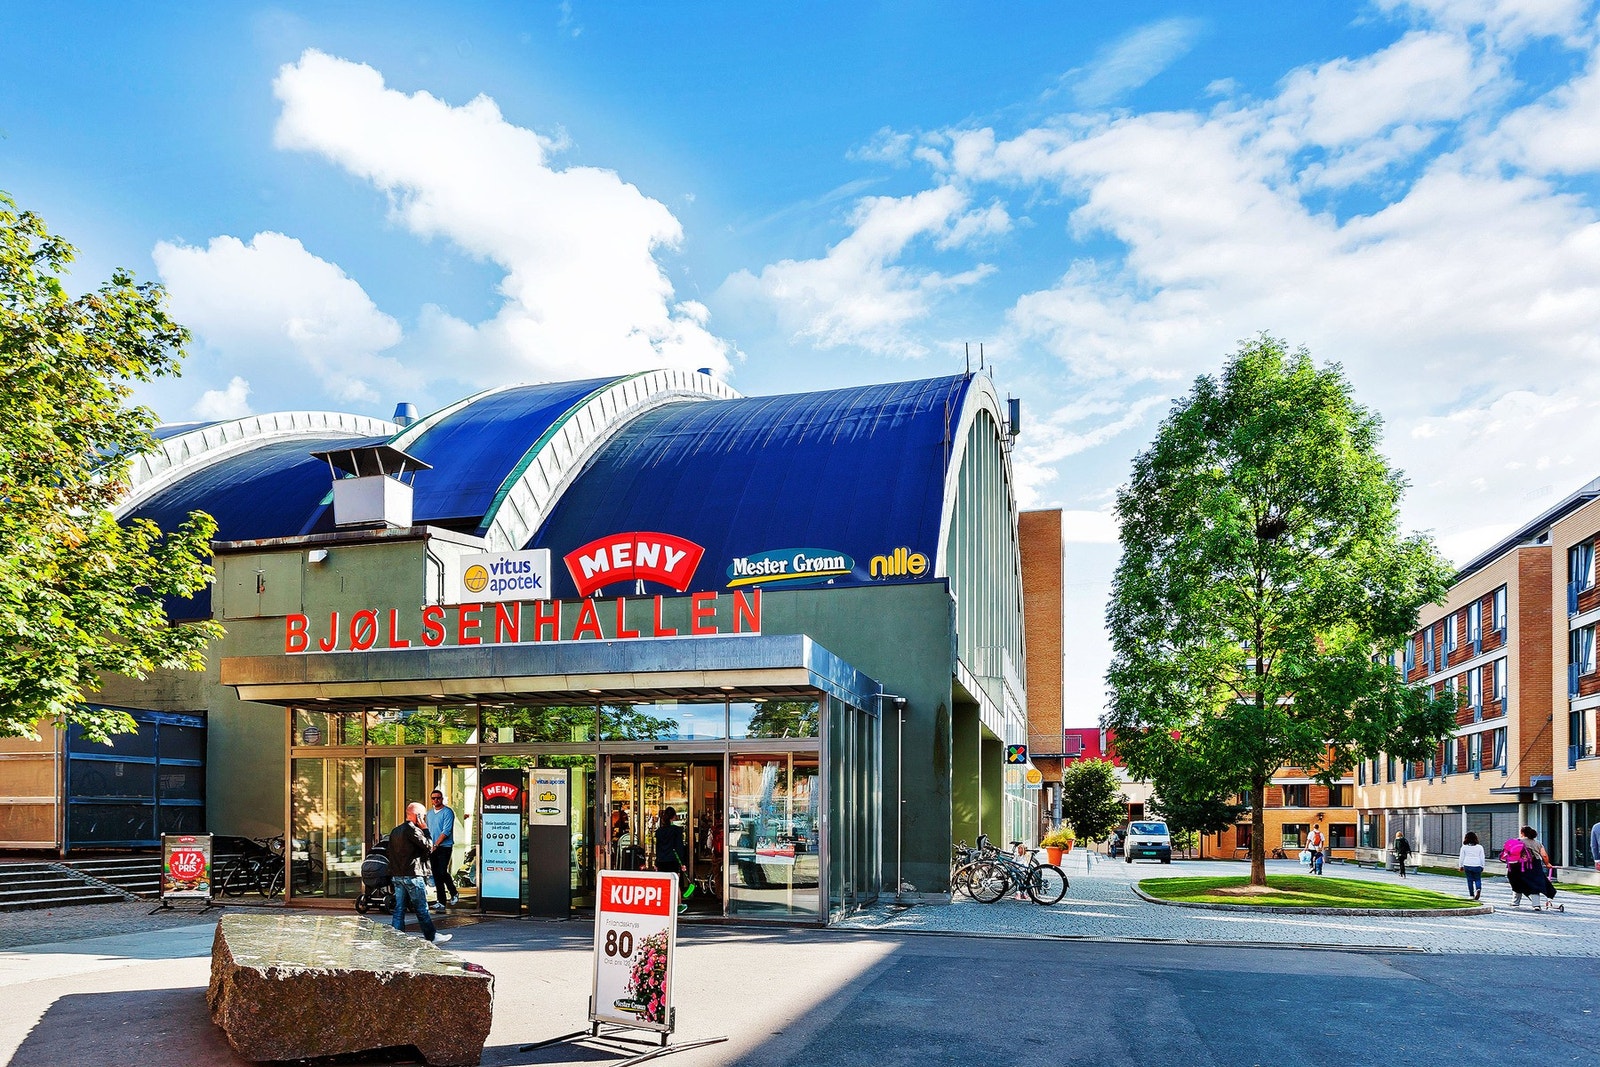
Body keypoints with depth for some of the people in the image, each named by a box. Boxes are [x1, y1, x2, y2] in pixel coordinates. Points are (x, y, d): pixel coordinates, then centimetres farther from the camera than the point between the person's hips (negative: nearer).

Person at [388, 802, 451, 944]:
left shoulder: (395, 831, 15)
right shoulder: (412, 829, -13)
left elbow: (391, 853, 17)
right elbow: (429, 847, -13)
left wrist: (393, 875, 19)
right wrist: (425, 829, -5)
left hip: (396, 875, 8)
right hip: (412, 875, -8)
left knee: (399, 908, 8)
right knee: (422, 909, 0)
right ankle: (432, 936, 7)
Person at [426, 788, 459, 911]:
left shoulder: (447, 812, -8)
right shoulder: (429, 812, 14)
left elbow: (446, 831, -15)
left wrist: (435, 845, -18)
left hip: (444, 847, -6)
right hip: (432, 848, 7)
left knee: (442, 872, -14)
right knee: (436, 874, 5)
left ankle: (454, 893, 7)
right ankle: (440, 901, 10)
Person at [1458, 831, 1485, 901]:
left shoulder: (1464, 847, 1)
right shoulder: (1479, 847, 2)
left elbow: (1461, 857, 3)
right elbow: (1482, 858, 4)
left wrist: (1461, 866, 12)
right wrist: (1482, 867, 12)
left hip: (1467, 866, 0)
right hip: (1477, 866, 0)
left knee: (1470, 880, 8)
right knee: (1477, 879, 10)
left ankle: (1471, 895, 9)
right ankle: (1478, 889, -19)